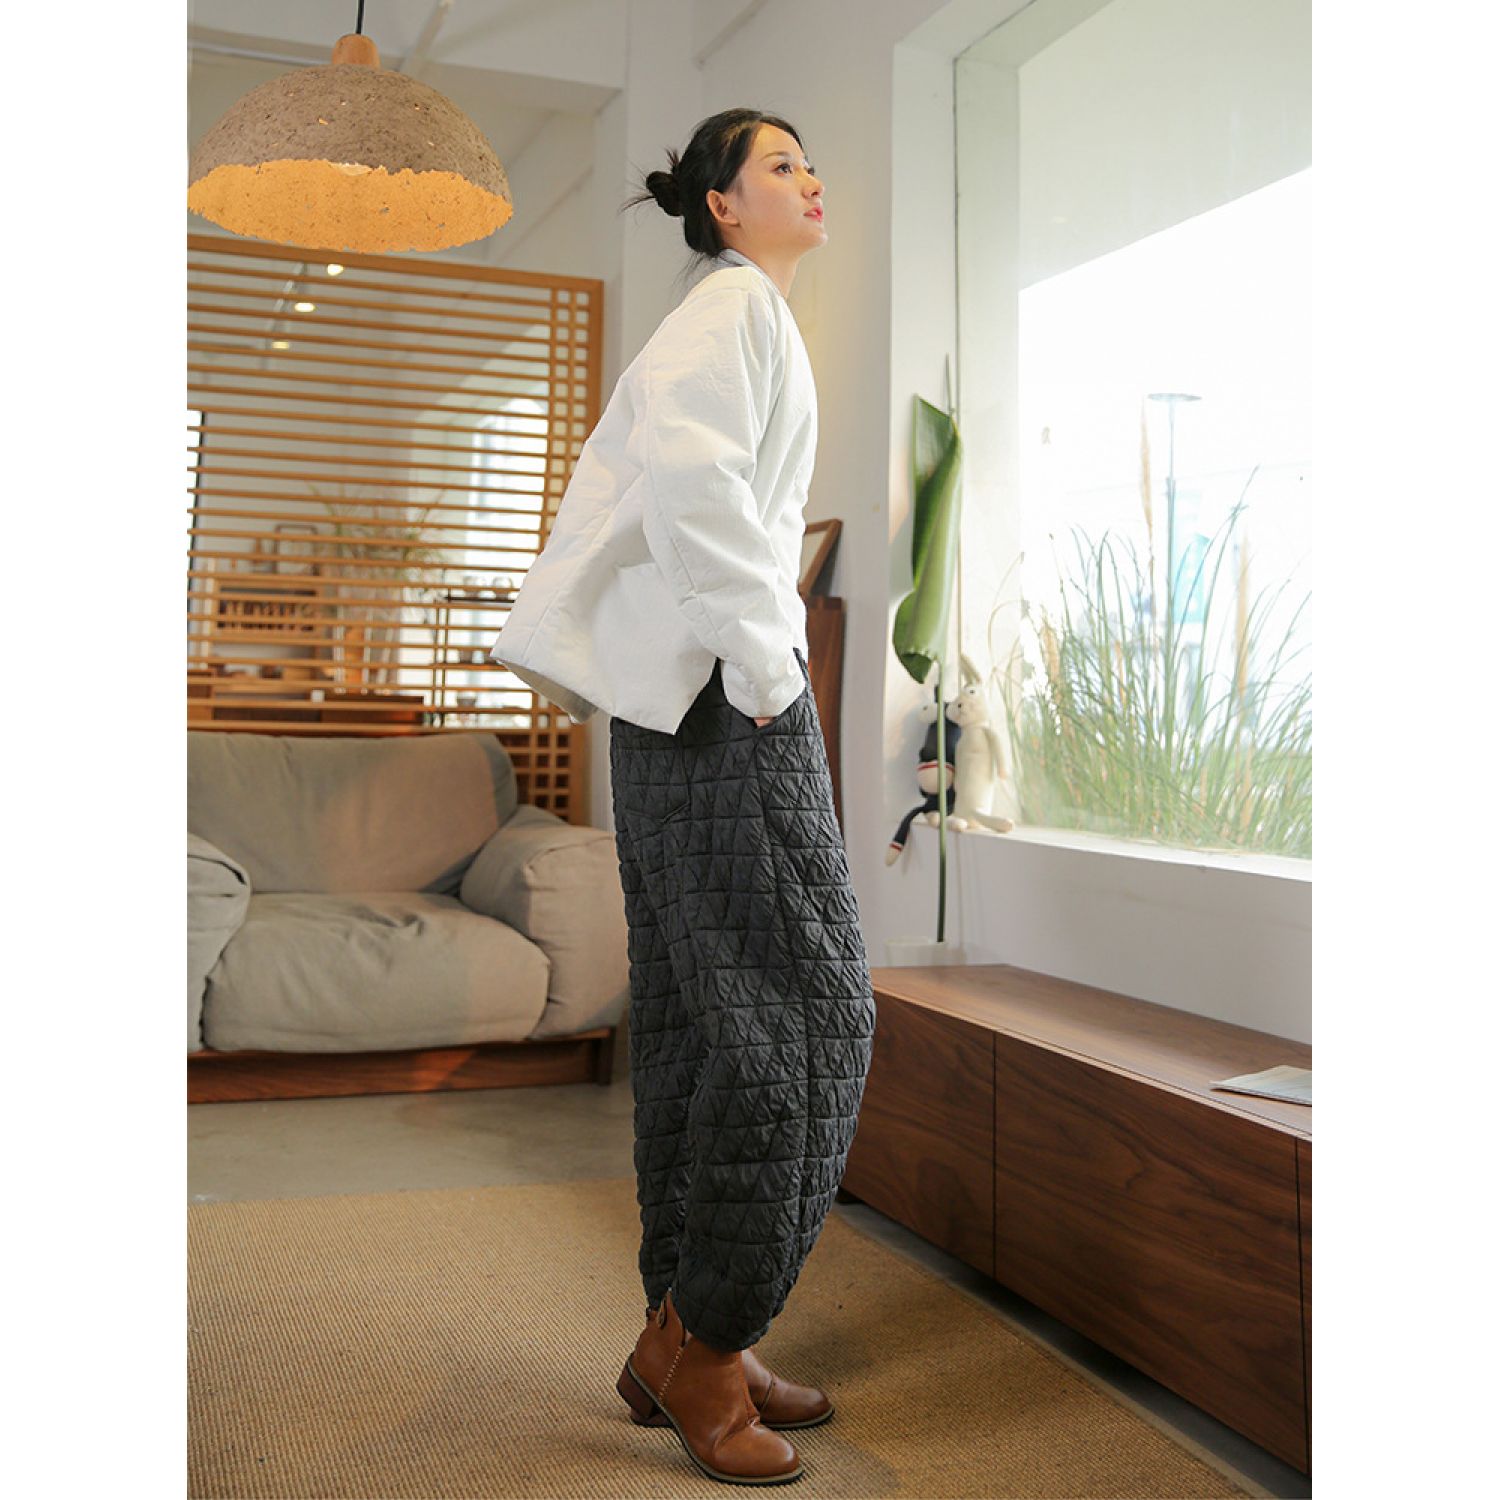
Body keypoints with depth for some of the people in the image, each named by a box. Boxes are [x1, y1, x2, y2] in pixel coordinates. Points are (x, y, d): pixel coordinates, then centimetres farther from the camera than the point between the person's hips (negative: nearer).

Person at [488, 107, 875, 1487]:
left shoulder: (723, 319, 26)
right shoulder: (738, 304, -4)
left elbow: (608, 480, 27)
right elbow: (690, 464, -24)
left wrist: (578, 664, 22)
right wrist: (757, 658, -20)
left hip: (673, 695, 10)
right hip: (723, 693, -10)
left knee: (695, 1012, 7)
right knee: (793, 999, -8)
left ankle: (687, 1341, 15)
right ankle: (701, 1337, 0)